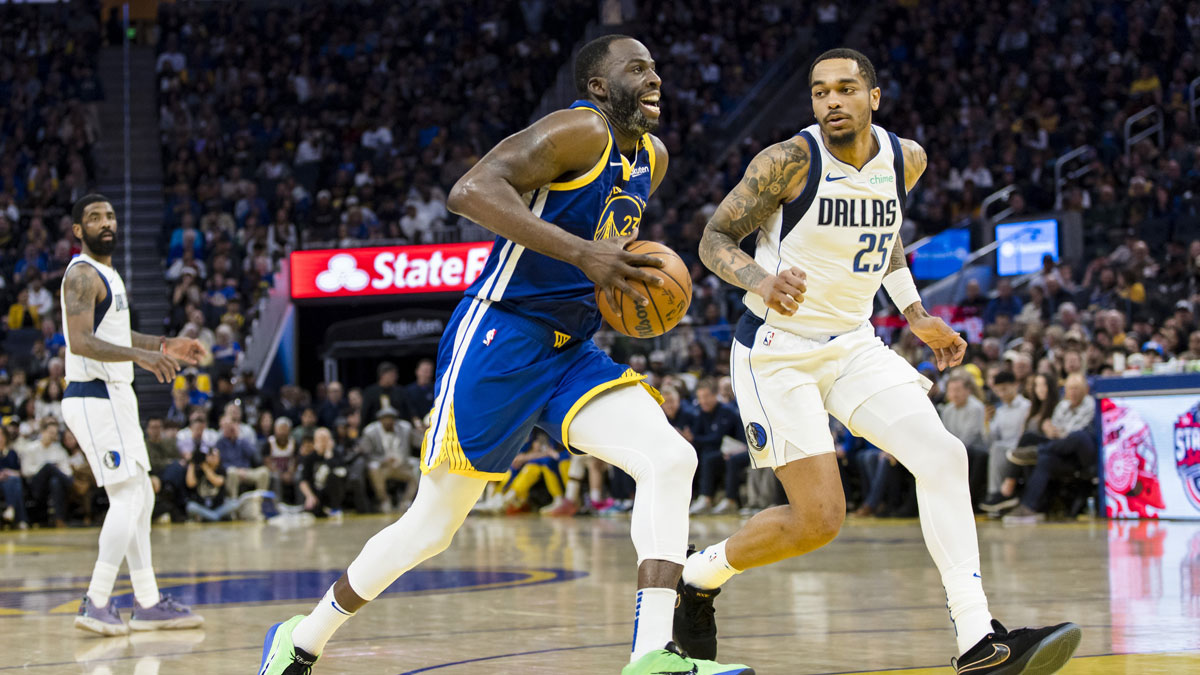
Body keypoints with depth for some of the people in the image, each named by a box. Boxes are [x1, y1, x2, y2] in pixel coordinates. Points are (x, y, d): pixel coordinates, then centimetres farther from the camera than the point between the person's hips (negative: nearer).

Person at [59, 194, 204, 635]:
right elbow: (81, 342, -26)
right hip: (94, 398, -10)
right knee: (128, 498, -12)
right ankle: (96, 605, -9)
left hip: (116, 396, 10)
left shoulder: (106, 272, 17)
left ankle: (147, 603, 17)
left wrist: (162, 346, 22)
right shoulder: (82, 275, -15)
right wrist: (140, 356, -36)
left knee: (140, 499, 12)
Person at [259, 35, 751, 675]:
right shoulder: (579, 130, -14)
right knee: (431, 526, 0)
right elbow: (471, 190, -27)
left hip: (571, 350, 8)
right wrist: (580, 253, -31)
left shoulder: (652, 159, 12)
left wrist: (632, 268, 7)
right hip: (497, 339, -8)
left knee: (670, 460, -14)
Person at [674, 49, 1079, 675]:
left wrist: (915, 315, 17)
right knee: (818, 519, -11)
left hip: (853, 343, 6)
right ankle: (698, 575, 16)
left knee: (942, 455, -13)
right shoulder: (790, 161, -17)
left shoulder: (904, 159, 1)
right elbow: (714, 238, -11)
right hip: (777, 350, -6)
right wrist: (761, 280, -31)